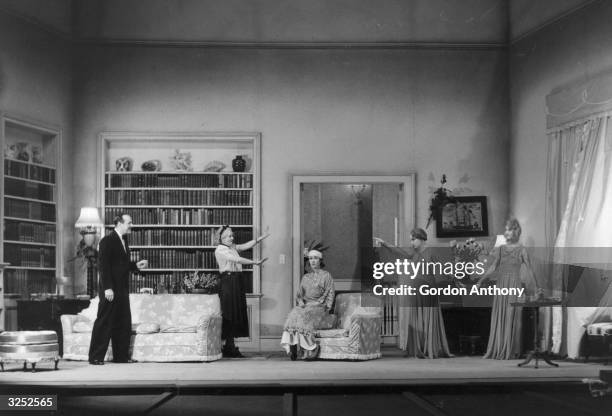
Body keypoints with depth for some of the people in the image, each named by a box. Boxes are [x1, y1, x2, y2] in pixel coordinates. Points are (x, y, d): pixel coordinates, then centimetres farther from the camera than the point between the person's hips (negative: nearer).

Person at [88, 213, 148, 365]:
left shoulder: (123, 241, 17)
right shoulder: (107, 241, -10)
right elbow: (104, 266, -15)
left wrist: (136, 265, 7)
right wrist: (107, 288, -21)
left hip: (122, 290, 9)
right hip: (111, 290, -9)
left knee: (124, 324, 9)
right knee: (104, 324, -5)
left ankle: (121, 356, 16)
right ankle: (96, 357, 0)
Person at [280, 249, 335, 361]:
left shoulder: (326, 275, 8)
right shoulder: (305, 277, 22)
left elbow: (330, 294, 1)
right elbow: (299, 294, 18)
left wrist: (325, 309, -12)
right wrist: (300, 301, -4)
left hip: (319, 307, -4)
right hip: (305, 306, 4)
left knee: (304, 315, -34)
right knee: (294, 314, -29)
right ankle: (292, 346, -39)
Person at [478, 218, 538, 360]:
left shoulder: (521, 250, -1)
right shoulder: (501, 249, 10)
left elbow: (529, 270, -2)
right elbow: (493, 267, 6)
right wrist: (481, 280, -3)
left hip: (514, 286, -4)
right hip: (501, 285, 4)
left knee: (511, 318, -3)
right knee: (498, 318, 3)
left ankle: (510, 351, 2)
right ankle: (497, 350, 8)